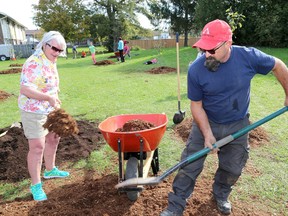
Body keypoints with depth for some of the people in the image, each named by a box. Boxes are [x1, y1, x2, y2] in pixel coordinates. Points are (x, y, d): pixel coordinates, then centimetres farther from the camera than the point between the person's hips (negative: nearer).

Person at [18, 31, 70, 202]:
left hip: (49, 110, 9)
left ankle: (50, 170, 39)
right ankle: (36, 185, 9)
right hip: (33, 111, -9)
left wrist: (55, 103, 17)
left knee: (53, 138, 19)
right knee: (37, 146, -5)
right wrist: (49, 97, -33)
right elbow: (25, 89, -30)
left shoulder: (51, 62, 6)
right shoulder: (34, 63, -23)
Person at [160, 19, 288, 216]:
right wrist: (207, 134, -21)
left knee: (232, 169, 16)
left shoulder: (249, 57, -21)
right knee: (189, 166, 0)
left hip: (238, 126, 2)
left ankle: (221, 196, 45)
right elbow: (196, 105, -14)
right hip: (206, 124, -1)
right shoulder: (196, 70, -23)